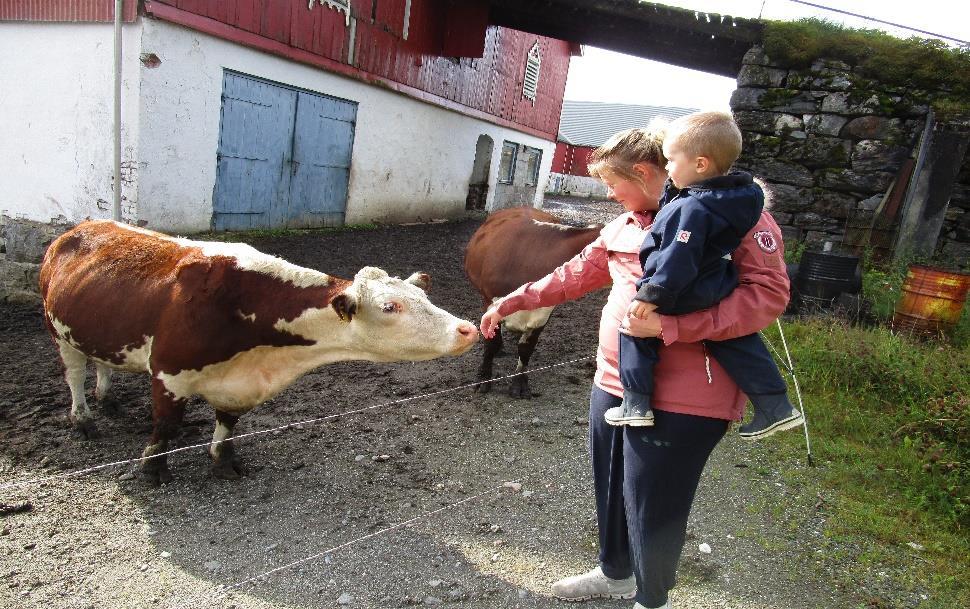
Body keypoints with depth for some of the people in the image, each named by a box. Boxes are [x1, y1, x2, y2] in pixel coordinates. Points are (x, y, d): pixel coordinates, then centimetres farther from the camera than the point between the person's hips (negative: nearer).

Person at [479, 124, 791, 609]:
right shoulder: (624, 226, 11)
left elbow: (769, 294, -19)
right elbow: (575, 274, 20)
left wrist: (669, 326, -25)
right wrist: (513, 301, 21)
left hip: (682, 398, -7)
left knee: (652, 510, 5)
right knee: (611, 490, 22)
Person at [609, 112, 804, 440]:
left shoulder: (692, 208, -25)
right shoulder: (733, 194, 3)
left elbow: (678, 259, -26)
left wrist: (652, 295, -22)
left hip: (685, 295, -9)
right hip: (719, 289, 9)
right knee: (733, 340, 20)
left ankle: (636, 403, 6)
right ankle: (775, 404, 24)